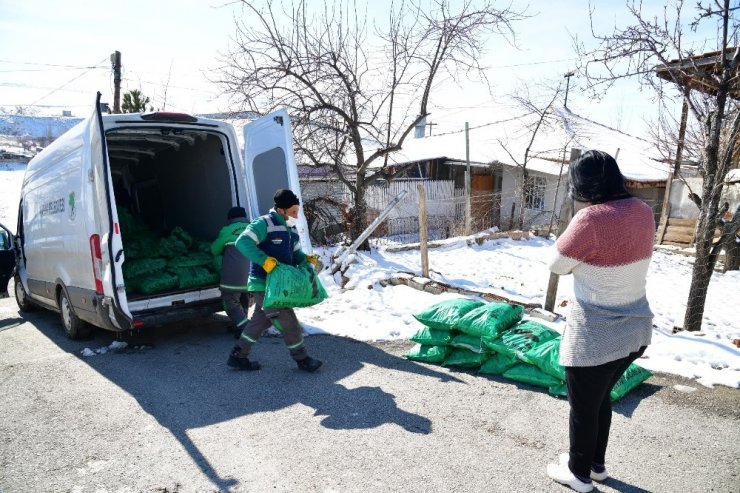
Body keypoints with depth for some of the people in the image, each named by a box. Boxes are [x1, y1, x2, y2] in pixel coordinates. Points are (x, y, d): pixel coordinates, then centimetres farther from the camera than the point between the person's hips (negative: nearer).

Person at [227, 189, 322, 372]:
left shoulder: (290, 228, 14)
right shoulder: (264, 223, -15)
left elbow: (295, 253, 20)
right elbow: (242, 242, -26)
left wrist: (306, 259, -2)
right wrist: (265, 260, -34)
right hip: (264, 285, -9)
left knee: (260, 321, 17)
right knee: (288, 322, -2)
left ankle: (238, 356, 29)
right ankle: (302, 359, 13)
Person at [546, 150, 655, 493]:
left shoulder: (591, 219, -25)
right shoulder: (643, 212, 0)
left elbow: (557, 265, -12)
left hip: (595, 337, -8)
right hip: (634, 330, 8)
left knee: (583, 407, 14)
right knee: (600, 398, 27)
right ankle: (596, 464, 45)